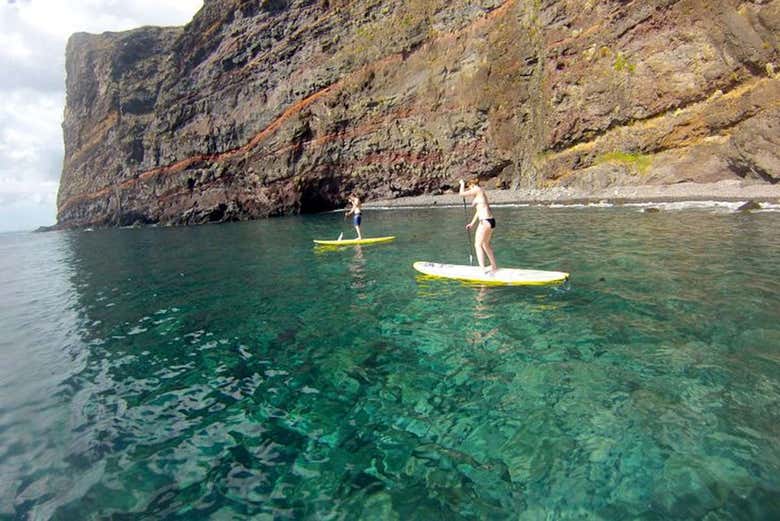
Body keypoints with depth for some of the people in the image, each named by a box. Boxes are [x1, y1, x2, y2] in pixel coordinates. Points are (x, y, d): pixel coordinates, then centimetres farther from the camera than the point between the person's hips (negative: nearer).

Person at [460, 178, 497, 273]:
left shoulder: (477, 189, -7)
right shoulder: (479, 193, 20)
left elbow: (462, 193, -10)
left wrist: (462, 184, 9)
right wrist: (472, 223, 30)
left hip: (485, 221, -10)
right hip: (489, 220, 10)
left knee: (478, 245, -6)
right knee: (486, 244, 23)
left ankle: (483, 268, -13)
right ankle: (494, 265, 34)